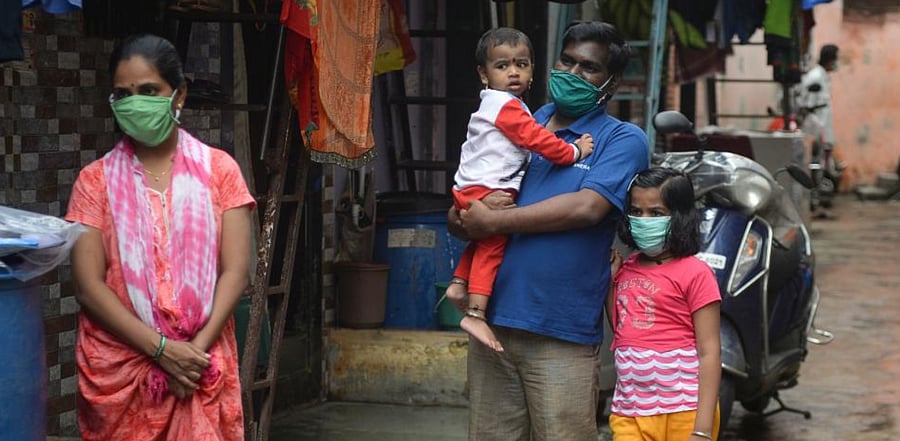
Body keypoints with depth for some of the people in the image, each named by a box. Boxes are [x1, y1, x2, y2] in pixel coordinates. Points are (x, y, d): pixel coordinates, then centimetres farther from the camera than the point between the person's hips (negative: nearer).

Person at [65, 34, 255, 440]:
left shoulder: (218, 169, 4)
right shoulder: (95, 181, 3)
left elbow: (235, 271, -2)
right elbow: (88, 286, -5)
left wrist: (197, 348, -14)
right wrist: (162, 348, -14)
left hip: (202, 366, 0)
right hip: (118, 368, 0)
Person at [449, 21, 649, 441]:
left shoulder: (622, 139, 1)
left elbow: (587, 207, -17)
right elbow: (459, 217, 16)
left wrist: (495, 221, -13)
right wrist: (462, 217, -9)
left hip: (562, 334, -5)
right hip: (491, 322, 5)